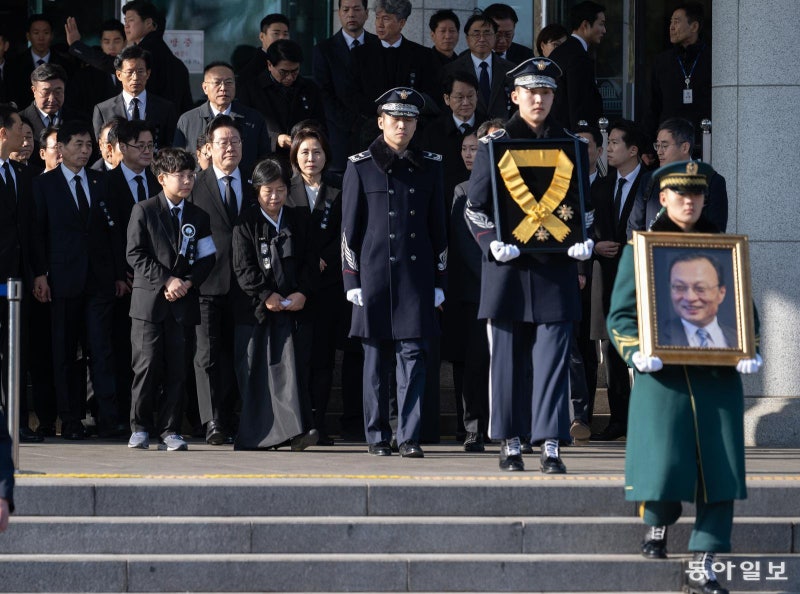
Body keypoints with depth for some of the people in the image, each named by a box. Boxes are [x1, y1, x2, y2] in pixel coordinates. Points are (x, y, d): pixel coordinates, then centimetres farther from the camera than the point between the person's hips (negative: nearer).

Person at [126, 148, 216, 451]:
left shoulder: (198, 216, 14)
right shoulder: (143, 211, 3)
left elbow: (207, 257, 11)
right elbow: (135, 254, -4)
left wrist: (187, 282, -7)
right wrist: (166, 280, -12)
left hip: (183, 301, 3)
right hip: (149, 300, -3)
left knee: (176, 368, 1)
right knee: (147, 365, -6)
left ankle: (170, 429, 5)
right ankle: (140, 427, 1)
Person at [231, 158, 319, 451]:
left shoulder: (299, 221, 11)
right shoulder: (246, 224, 2)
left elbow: (311, 262, 9)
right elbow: (243, 267, -4)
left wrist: (302, 293, -6)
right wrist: (266, 295, -14)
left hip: (292, 308, 1)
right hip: (254, 309, -1)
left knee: (290, 366, -7)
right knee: (254, 372, 2)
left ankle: (297, 431, -14)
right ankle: (254, 435, 9)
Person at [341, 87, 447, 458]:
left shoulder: (429, 166, 10)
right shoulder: (361, 166, 3)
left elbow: (438, 226, 12)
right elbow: (350, 227, 3)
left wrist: (439, 281, 8)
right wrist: (352, 280, -3)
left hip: (416, 274, 1)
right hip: (375, 272, -1)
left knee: (413, 354, -4)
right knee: (376, 357, 2)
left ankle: (409, 437, -3)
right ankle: (377, 436, 9)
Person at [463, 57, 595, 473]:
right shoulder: (494, 144, 5)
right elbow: (475, 208, 3)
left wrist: (583, 241, -4)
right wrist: (493, 244, -14)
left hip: (555, 268, 1)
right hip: (508, 267, -1)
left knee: (553, 359, -6)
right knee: (508, 359, 3)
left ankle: (550, 445, -7)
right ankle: (511, 444, 12)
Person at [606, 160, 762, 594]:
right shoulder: (641, 248, 6)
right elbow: (620, 315, 3)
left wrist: (749, 352, -4)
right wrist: (636, 353, -15)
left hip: (717, 377, 2)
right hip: (663, 377, -2)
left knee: (719, 472, -4)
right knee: (663, 466, -11)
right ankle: (657, 524, 24)